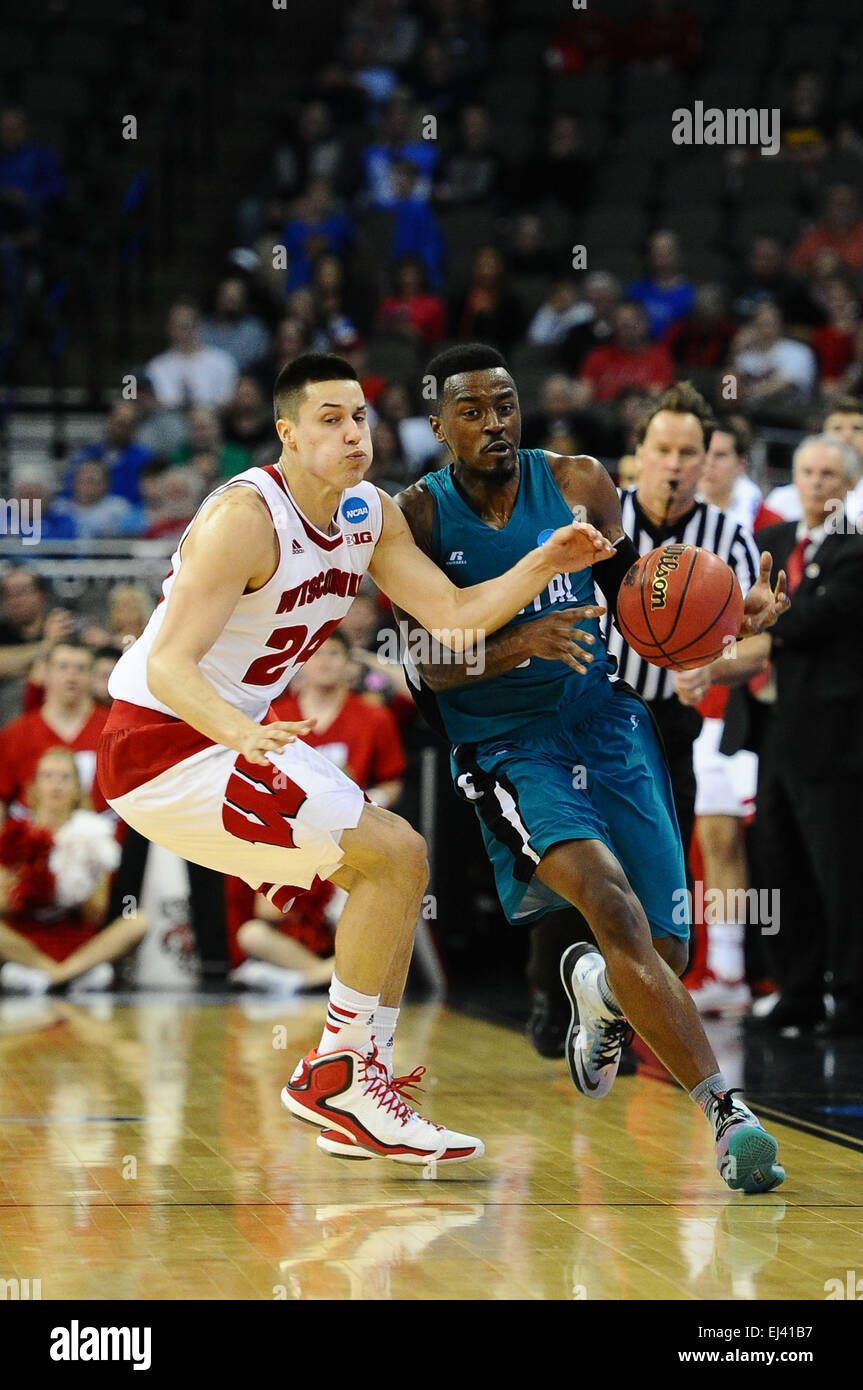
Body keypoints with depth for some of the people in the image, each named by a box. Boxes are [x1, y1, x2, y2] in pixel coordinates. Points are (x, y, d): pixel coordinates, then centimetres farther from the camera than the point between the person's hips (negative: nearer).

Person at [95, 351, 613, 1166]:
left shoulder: (371, 516, 5)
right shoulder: (245, 518, -22)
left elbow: (455, 618, 2)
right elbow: (168, 666, -28)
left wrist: (542, 567, -14)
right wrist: (242, 733, -46)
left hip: (236, 737, 10)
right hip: (163, 743, -10)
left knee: (398, 866, 10)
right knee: (392, 855, -15)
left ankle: (353, 1097, 13)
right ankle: (339, 1072, -5)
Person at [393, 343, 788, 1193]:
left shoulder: (579, 485, 2)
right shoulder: (418, 517, -6)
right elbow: (432, 667, -12)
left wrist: (732, 612, -8)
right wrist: (522, 644, -31)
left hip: (608, 723, 4)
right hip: (507, 745, -3)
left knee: (662, 953, 2)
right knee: (611, 901, -29)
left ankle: (596, 990, 42)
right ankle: (725, 1113, -32)